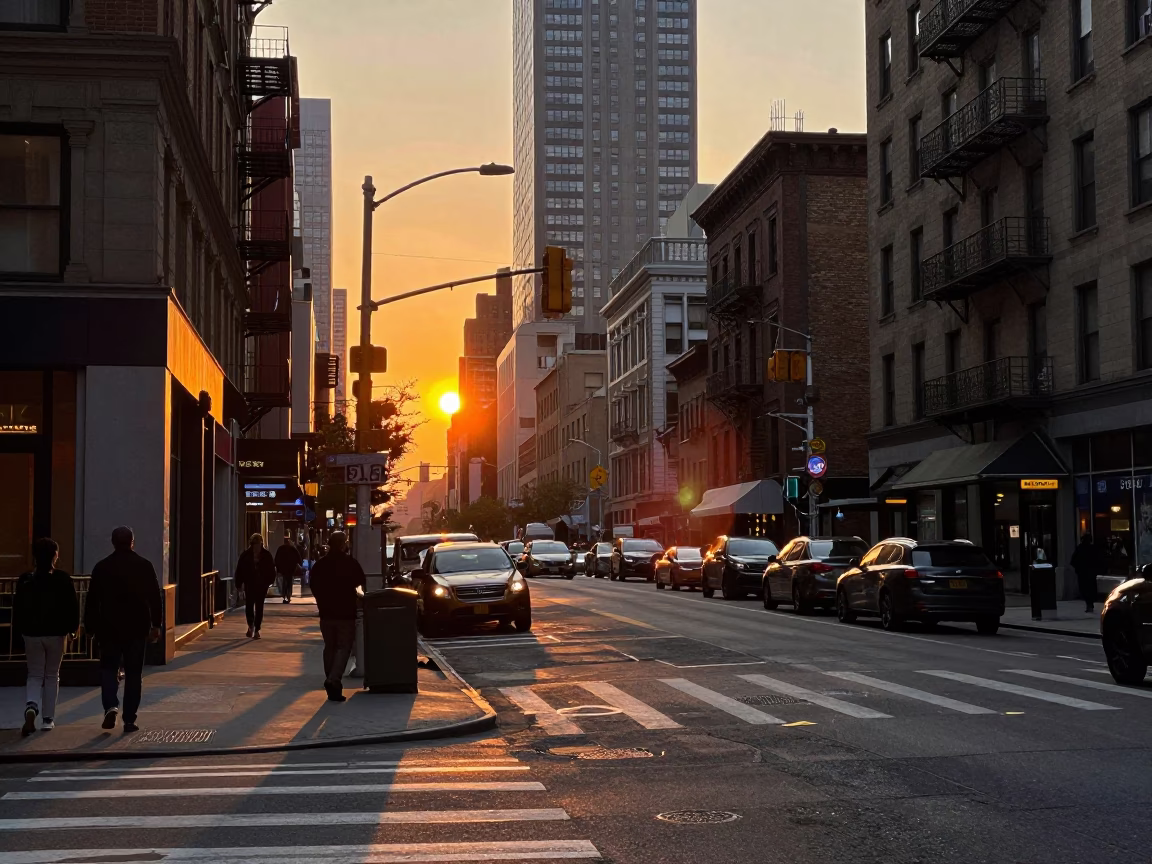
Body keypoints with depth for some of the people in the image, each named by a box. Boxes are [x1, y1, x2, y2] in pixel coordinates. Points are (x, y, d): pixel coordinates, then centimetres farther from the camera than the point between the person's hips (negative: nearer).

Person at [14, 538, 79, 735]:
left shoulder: (25, 580, -2)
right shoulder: (62, 579, -7)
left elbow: (18, 608, 2)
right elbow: (72, 606, -6)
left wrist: (20, 630, 12)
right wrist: (73, 627, 7)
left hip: (32, 634, 1)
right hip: (55, 634, -1)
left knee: (35, 675, 10)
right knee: (52, 676, 12)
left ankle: (31, 707, -18)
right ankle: (47, 719, 12)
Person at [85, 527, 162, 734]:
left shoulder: (102, 567, -2)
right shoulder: (144, 565, -1)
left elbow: (92, 600, 1)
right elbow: (155, 598, 0)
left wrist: (90, 626, 8)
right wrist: (156, 625, 6)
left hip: (109, 627, 0)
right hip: (137, 628, 0)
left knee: (109, 669, 11)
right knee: (134, 673, 7)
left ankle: (111, 706, -13)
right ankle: (129, 719, 4)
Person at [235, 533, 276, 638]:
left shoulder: (266, 555, -1)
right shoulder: (246, 555, -2)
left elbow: (271, 570, 3)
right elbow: (240, 570, 1)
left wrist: (269, 582, -6)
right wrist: (239, 583, -4)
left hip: (262, 585, 0)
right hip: (249, 584, 0)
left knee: (259, 607, 1)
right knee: (249, 605, -3)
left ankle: (256, 629, 8)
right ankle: (251, 626, 21)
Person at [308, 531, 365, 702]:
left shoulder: (319, 565, 2)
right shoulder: (350, 563, -11)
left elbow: (313, 587, 7)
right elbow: (361, 583, -2)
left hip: (326, 613, 4)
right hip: (346, 613, -4)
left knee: (329, 647, 14)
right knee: (344, 647, -1)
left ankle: (332, 684, 16)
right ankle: (333, 680, -20)